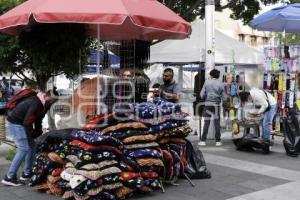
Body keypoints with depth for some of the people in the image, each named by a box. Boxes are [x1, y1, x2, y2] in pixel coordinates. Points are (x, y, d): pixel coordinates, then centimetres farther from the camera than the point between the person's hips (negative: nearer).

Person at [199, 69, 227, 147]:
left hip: (207, 104, 0)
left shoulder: (207, 82, -1)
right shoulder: (221, 84, -1)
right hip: (216, 105, 0)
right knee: (217, 123, 7)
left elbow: (202, 94, -2)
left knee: (206, 123, 4)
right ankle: (218, 141, 9)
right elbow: (224, 97, 0)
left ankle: (203, 140, 3)